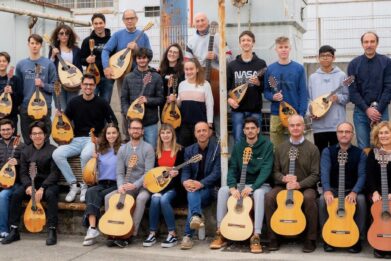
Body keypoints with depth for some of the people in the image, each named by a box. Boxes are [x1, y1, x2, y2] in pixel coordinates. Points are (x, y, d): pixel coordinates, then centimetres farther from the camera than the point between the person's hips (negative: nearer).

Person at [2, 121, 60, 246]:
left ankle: (52, 231, -30)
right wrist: (28, 185, -19)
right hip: (31, 183, 4)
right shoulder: (26, 151, 6)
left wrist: (42, 188, -25)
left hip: (48, 183, -3)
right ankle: (14, 230, -14)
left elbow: (54, 173, -12)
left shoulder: (52, 150, -6)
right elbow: (23, 172, 2)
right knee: (16, 194, -24)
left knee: (50, 194, -36)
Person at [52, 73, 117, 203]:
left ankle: (84, 186, -14)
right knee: (57, 154, -23)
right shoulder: (74, 102, 6)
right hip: (77, 140, 4)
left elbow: (113, 122, 2)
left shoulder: (101, 103, -2)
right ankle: (73, 184, -10)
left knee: (86, 154, -38)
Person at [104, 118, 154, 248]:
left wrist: (135, 185, -26)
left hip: (143, 186, -4)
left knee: (141, 198, -35)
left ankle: (130, 234, -29)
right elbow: (120, 172, 2)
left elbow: (148, 173, -14)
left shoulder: (148, 148, -7)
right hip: (127, 186, 5)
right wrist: (121, 186, -19)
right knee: (108, 197, -17)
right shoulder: (123, 149, 6)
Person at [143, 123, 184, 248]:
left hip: (173, 185, -3)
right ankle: (152, 234, -18)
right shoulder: (157, 151, 11)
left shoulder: (179, 150, 0)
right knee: (155, 199, -28)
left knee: (164, 199, -32)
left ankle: (172, 235, -21)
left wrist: (175, 173, -24)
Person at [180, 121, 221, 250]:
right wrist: (185, 181, -22)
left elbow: (216, 172, -12)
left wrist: (201, 183, -27)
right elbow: (185, 170, 3)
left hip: (210, 188, -3)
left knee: (192, 196, -33)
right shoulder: (189, 150, 12)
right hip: (194, 187, 3)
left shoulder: (218, 149, -2)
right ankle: (197, 216, -61)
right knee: (192, 193, -34)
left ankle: (188, 236, -37)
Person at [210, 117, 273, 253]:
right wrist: (232, 187, -20)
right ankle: (220, 233, -18)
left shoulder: (267, 145, -8)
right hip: (242, 184, 4)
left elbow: (266, 169, -18)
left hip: (260, 185, -4)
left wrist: (252, 187, -30)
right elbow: (232, 169, -1)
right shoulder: (238, 146, 4)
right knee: (223, 190, -23)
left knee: (259, 193, -38)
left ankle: (256, 236, -36)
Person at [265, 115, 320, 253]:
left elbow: (315, 175, -5)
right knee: (269, 197, -27)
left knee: (309, 198, -35)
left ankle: (311, 239, -16)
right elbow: (275, 171, 9)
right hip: (283, 186, 2)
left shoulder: (312, 149, -1)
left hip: (305, 187, -2)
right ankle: (273, 237, -11)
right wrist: (283, 178, -15)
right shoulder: (280, 148, 7)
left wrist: (299, 184, -20)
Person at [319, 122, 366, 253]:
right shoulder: (328, 151, 0)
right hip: (333, 189, 0)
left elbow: (362, 175, -9)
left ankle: (357, 238, -18)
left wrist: (354, 192, -28)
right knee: (323, 200, -32)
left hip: (352, 190, 0)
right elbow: (324, 172, -16)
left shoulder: (360, 153, 1)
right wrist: (327, 190, -34)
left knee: (361, 200, -33)